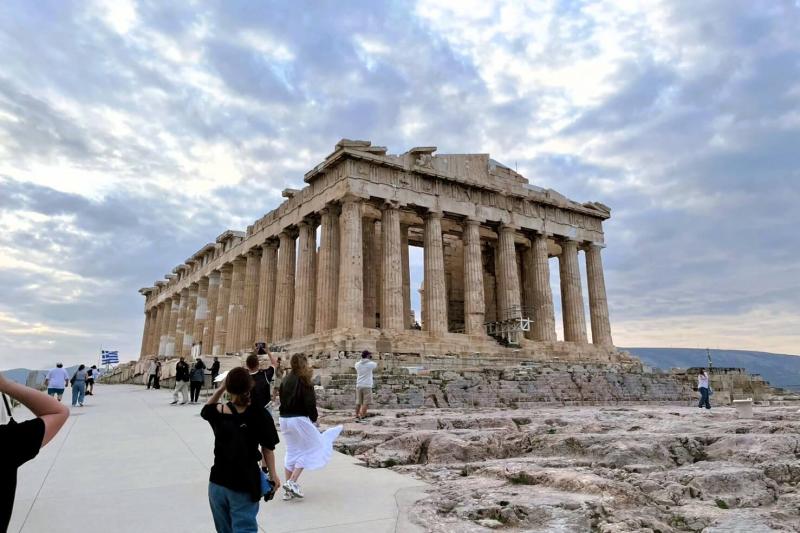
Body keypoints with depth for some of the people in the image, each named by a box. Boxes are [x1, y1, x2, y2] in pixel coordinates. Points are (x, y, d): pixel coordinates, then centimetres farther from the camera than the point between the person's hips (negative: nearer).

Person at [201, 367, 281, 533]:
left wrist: (220, 389, 8)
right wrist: (273, 475, 9)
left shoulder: (218, 412, -8)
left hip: (218, 482, 3)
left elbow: (206, 408, 18)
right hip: (246, 484, -3)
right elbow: (268, 449, -4)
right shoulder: (259, 415, -13)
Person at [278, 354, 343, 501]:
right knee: (312, 447, 7)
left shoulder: (285, 380, 8)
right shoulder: (303, 380, -13)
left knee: (291, 451, 17)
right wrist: (313, 418, -1)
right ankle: (292, 482, -2)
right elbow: (309, 402, -15)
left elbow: (282, 399, 9)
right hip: (299, 419, -7)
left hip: (284, 419, 7)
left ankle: (288, 491, 18)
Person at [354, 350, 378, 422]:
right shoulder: (370, 364, -9)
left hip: (359, 386, 5)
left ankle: (357, 417, 17)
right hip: (367, 386, -5)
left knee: (358, 403, 13)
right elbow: (376, 364, 12)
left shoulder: (357, 364, 3)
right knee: (366, 403, -2)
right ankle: (362, 418, -6)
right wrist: (370, 359, 23)